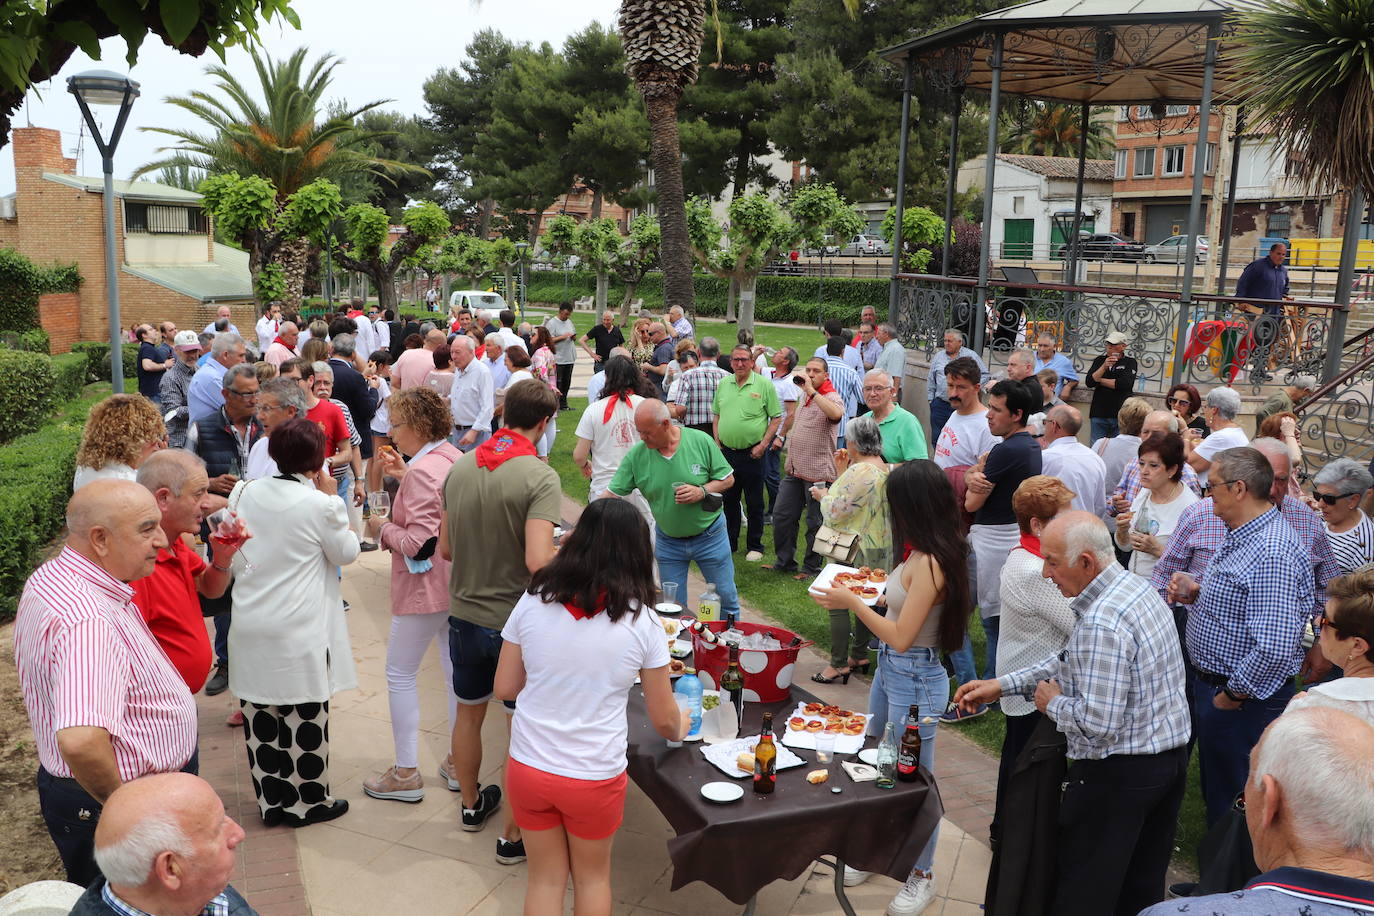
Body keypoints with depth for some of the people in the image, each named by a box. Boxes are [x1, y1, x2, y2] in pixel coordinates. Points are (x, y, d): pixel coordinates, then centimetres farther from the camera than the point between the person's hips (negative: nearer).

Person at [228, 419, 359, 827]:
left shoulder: (245, 493, 0)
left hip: (250, 627, 6)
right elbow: (347, 552, -1)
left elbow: (231, 559, 9)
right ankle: (309, 802, 21)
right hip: (299, 631, -5)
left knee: (260, 717, 14)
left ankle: (271, 801, 27)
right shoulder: (320, 504, -16)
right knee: (305, 717, 8)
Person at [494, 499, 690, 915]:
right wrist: (681, 727, 19)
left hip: (527, 767, 2)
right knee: (592, 878, 24)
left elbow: (504, 688, 1)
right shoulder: (641, 620, -13)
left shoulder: (532, 602, -9)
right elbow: (663, 719, -3)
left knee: (544, 879, 22)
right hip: (595, 776, -2)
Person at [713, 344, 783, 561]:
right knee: (729, 500, 13)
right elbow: (716, 415, 17)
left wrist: (763, 445, -11)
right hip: (726, 451, 4)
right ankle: (730, 542, 25)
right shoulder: (723, 384, 8)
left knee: (754, 503, 4)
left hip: (752, 453, -4)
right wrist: (717, 442, 7)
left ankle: (755, 547, 15)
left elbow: (776, 418, -4)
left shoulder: (764, 385, -6)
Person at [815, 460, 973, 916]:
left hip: (914, 678, -9)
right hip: (889, 669, 9)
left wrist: (852, 602, -16)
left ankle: (921, 876, 29)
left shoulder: (929, 562, -27)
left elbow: (900, 637, -24)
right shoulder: (920, 554, 0)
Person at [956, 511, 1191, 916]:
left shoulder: (1101, 623, -28)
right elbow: (1073, 660, 13)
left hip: (1119, 775, -9)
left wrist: (1053, 703, -10)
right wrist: (1000, 685, 9)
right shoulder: (1138, 587, 3)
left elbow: (1098, 724, -30)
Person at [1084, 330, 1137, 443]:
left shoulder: (1130, 362, 3)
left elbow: (1125, 383, -13)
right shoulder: (1099, 360, 11)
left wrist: (1100, 380, -2)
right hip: (1098, 414, 3)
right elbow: (1089, 382, -2)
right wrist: (1104, 366, -14)